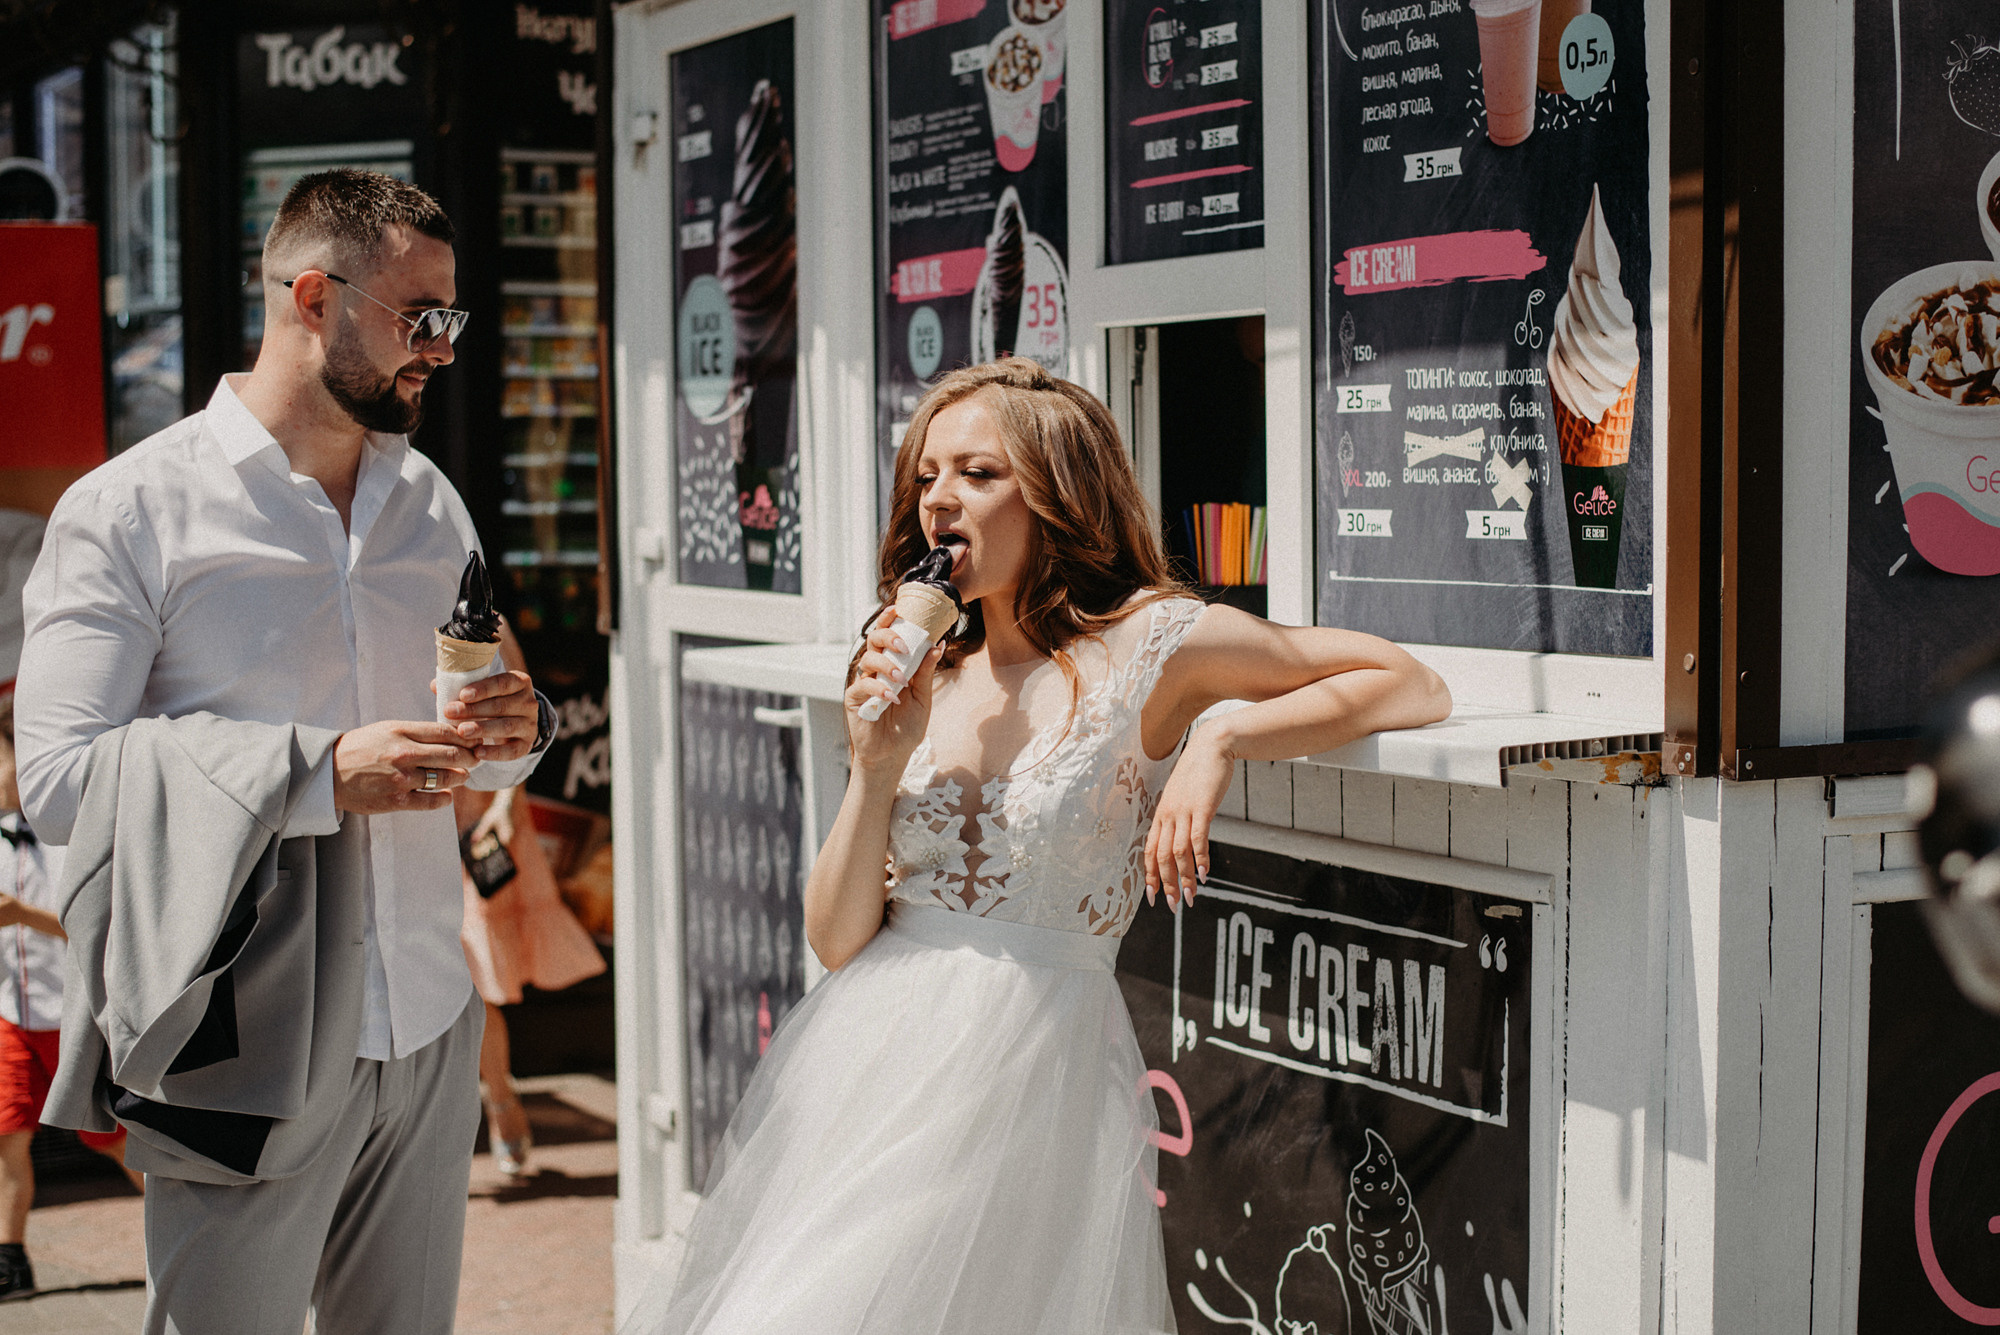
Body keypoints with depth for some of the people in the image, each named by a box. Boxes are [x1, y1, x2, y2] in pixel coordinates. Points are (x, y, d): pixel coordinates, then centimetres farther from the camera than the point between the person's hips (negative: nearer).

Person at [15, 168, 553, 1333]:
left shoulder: (432, 504, 14)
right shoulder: (130, 510, -6)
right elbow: (59, 774, -14)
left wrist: (515, 728, -3)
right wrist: (322, 773, -22)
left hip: (428, 1024, 6)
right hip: (252, 1046, -5)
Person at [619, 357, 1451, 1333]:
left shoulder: (1149, 644, -3)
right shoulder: (921, 674, 9)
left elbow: (1415, 689, -2)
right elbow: (836, 940, 6)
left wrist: (1223, 740, -13)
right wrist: (876, 767, -8)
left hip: (1032, 1062, -5)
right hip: (860, 1059, 5)